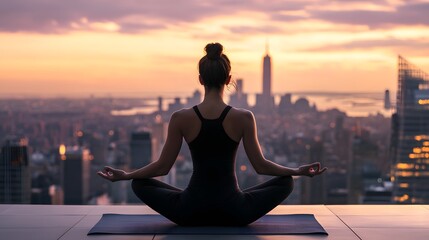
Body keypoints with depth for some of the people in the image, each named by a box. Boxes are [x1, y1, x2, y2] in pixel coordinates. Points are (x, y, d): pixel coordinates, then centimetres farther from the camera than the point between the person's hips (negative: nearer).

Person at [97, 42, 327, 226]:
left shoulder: (181, 118, -7)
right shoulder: (244, 117, -8)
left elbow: (162, 166, -2)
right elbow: (260, 165, -3)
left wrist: (123, 175, 12)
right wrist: (299, 171, 11)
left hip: (191, 212, 0)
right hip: (234, 213, 0)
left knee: (140, 184, 24)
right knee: (286, 182, 23)